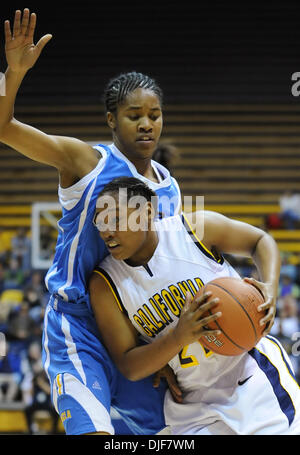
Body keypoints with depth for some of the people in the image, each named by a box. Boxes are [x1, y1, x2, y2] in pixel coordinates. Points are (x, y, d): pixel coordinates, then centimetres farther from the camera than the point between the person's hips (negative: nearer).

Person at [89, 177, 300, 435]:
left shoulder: (196, 228, -12)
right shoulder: (105, 285, -8)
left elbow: (260, 240, 4)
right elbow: (130, 368, -10)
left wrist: (270, 288, -18)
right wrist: (179, 337, -29)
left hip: (251, 366, -2)